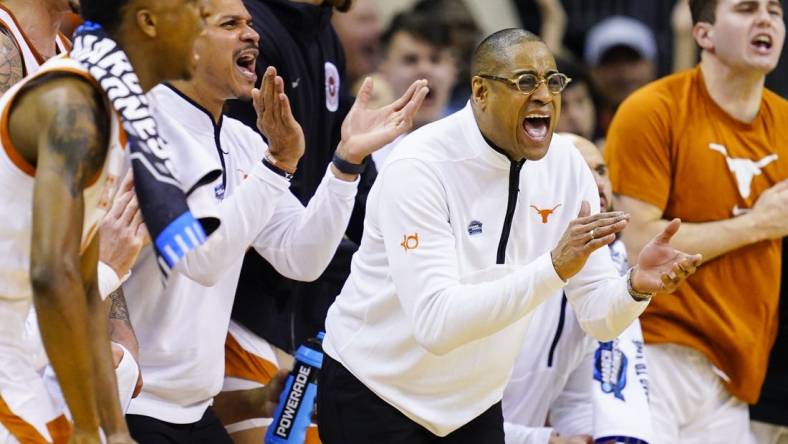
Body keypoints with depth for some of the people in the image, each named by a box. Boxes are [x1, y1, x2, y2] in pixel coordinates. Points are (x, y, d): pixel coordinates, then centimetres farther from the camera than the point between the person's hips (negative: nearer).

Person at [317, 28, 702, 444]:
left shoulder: (564, 163, -5)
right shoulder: (419, 167, -22)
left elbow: (599, 317, -5)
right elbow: (435, 323, -33)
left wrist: (636, 286, -26)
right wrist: (554, 268, -40)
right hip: (375, 396, -5)